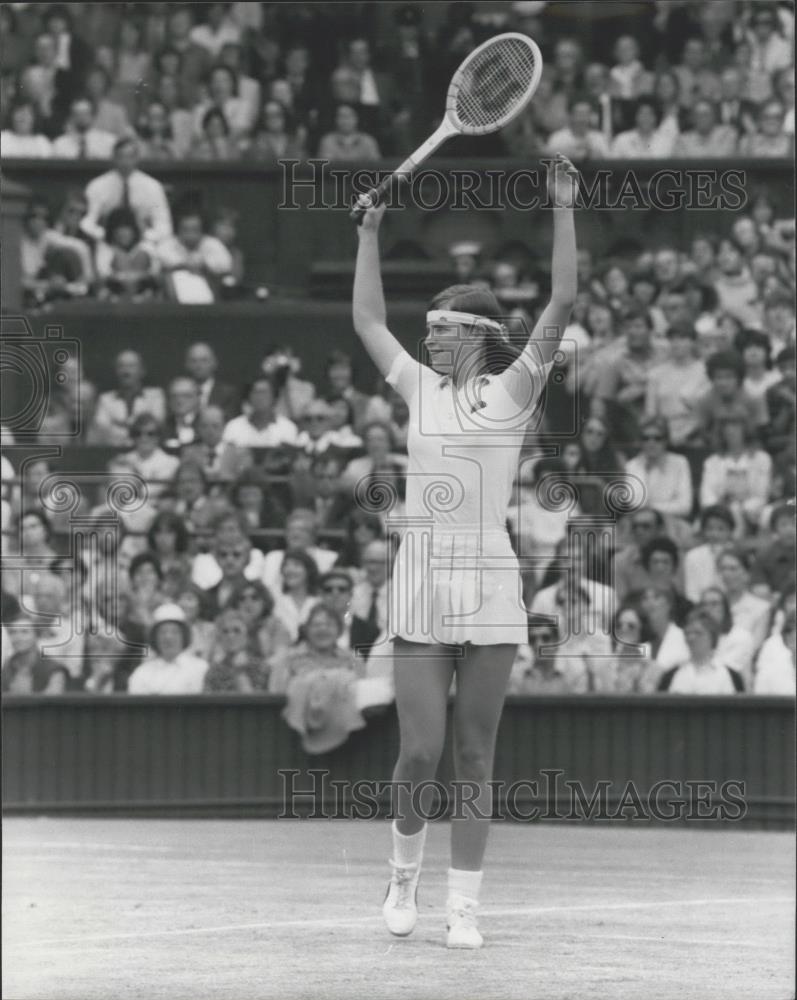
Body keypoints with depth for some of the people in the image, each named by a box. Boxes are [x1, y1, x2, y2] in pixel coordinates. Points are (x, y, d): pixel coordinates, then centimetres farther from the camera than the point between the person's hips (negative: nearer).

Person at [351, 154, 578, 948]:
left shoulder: (513, 391, 3)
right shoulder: (420, 387, 10)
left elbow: (562, 305, -5)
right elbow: (367, 322, 22)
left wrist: (564, 211, -7)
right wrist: (369, 234, 23)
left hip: (490, 591, -2)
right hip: (420, 588, 2)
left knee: (474, 758, 1)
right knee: (419, 754, -5)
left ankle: (464, 906, 7)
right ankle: (404, 875, 18)